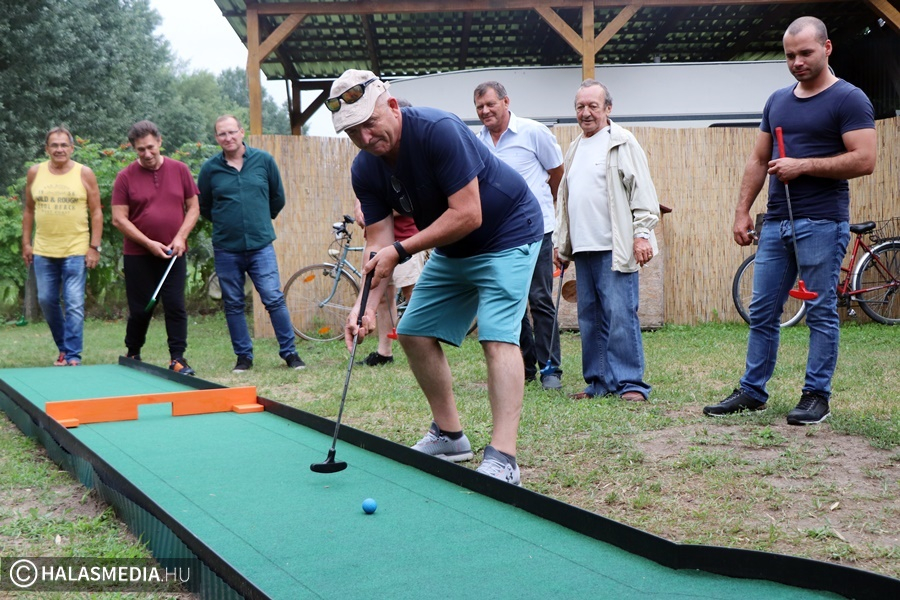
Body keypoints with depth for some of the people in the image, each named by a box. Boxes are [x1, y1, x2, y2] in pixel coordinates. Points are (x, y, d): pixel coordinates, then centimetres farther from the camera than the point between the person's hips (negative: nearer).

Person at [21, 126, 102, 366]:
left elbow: (96, 212, -1)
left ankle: (73, 356, 0)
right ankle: (64, 346, 27)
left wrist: (94, 247, -7)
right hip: (43, 251, 4)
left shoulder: (84, 174, -3)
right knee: (46, 301, 9)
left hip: (76, 251, -3)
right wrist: (26, 243, 8)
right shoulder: (35, 173, 5)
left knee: (74, 305, -5)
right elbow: (29, 210, 13)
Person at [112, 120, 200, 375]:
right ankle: (132, 357, 24)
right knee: (140, 310, 6)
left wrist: (180, 238, -8)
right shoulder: (125, 177, -4)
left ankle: (178, 359, 4)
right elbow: (119, 219, -6)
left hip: (173, 255, 1)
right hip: (138, 256, -1)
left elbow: (193, 207, 6)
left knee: (175, 306, -2)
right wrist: (149, 244, -13)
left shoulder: (180, 170, 3)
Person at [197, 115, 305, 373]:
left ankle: (289, 352, 5)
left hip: (261, 245, -1)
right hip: (226, 249, 1)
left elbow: (278, 197, 13)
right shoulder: (210, 168, 0)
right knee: (233, 305, 7)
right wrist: (225, 223, 13)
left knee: (274, 299, -5)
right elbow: (203, 207, 14)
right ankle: (243, 356, 18)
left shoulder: (264, 160, 1)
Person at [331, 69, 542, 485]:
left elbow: (468, 215, -32)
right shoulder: (365, 170, -8)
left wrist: (401, 251, -31)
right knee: (414, 334, 7)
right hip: (452, 249, 8)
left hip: (508, 235, -8)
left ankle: (502, 459, -26)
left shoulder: (438, 130, -30)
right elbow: (379, 242, -10)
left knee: (497, 337, -21)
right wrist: (367, 304, -26)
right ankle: (449, 435, 19)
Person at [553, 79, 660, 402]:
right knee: (590, 318, 9)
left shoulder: (622, 143, -2)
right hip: (583, 248, 8)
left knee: (620, 315, -8)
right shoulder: (575, 149, 21)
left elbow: (642, 190, -8)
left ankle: (630, 383, -3)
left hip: (615, 248, -7)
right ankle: (600, 382, 17)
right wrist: (560, 242, 24)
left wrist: (642, 233, -16)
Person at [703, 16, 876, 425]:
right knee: (761, 312, 8)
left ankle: (816, 396, 9)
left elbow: (864, 161, -14)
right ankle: (752, 392, 16)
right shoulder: (777, 101, 15)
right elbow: (758, 161, 18)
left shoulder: (848, 100, -5)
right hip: (776, 223, 7)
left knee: (821, 313, 0)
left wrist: (803, 166, -15)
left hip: (822, 224, -6)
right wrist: (742, 212, 11)